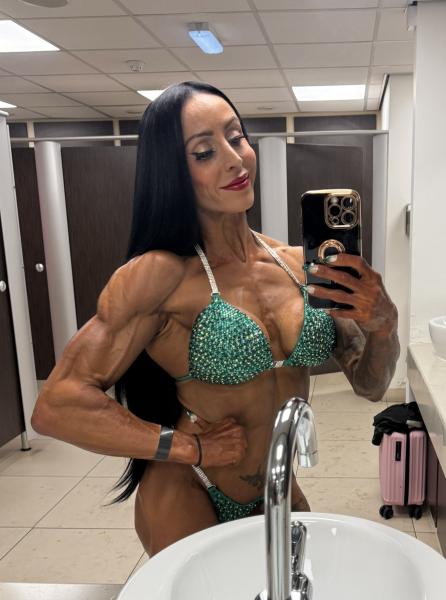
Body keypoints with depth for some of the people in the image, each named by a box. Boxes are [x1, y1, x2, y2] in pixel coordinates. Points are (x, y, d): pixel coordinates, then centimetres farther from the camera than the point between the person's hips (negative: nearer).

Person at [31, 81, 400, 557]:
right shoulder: (161, 272, -21)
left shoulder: (299, 265, -6)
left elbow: (369, 384, 0)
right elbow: (56, 406, -25)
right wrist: (191, 446, -20)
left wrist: (383, 325, -22)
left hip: (279, 497, 6)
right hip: (186, 501, -6)